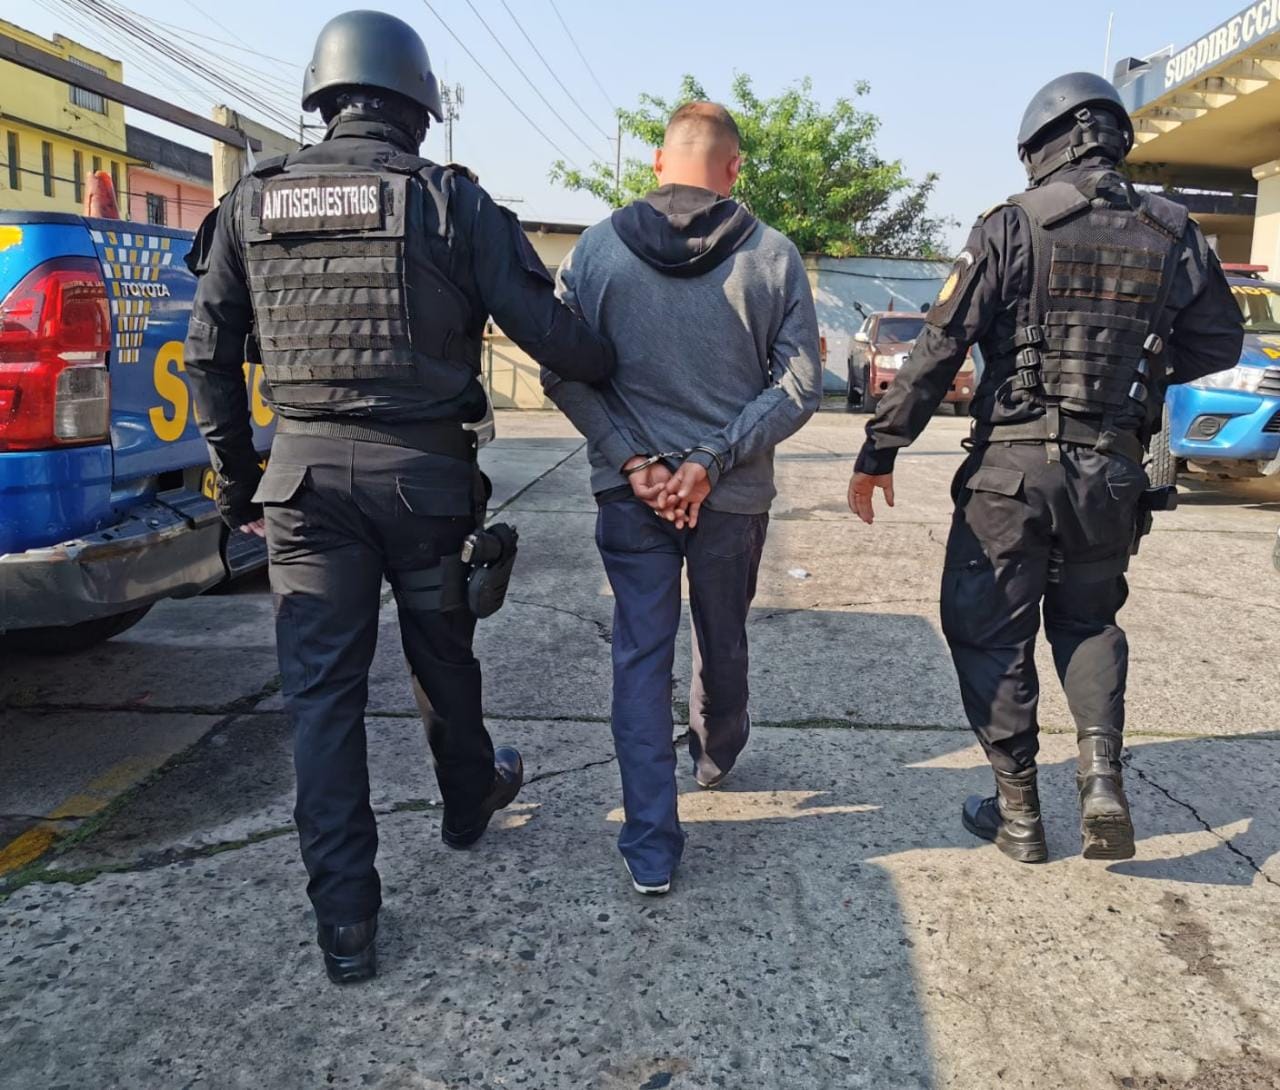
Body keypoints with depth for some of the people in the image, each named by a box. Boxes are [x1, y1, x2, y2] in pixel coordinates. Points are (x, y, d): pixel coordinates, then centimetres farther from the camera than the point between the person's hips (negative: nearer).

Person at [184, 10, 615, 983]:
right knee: (443, 656, 20)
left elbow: (211, 353, 8)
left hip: (306, 472, 2)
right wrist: (624, 367, 11)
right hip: (424, 469, -1)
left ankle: (347, 921, 10)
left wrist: (236, 476, 17)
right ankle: (469, 802, 45)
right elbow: (548, 331, -8)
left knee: (322, 687, 7)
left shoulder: (254, 200, 6)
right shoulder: (451, 200, -4)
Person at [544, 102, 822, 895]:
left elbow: (562, 373, -6)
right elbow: (800, 385, -10)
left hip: (631, 493, 0)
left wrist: (630, 460, -8)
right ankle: (717, 755, 49)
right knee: (723, 641, 22)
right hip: (736, 496, 1)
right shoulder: (772, 255, -6)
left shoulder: (598, 248, -4)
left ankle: (651, 846, 9)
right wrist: (713, 459, -11)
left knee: (641, 656, 8)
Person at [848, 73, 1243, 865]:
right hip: (1113, 473, 4)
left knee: (992, 635, 9)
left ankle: (1019, 814, 15)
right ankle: (1103, 776, 6)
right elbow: (1219, 344, 11)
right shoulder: (1172, 232, 4)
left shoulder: (1012, 227, -7)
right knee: (1088, 620, 23)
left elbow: (941, 347, -12)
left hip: (1012, 469, -4)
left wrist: (881, 449, -9)